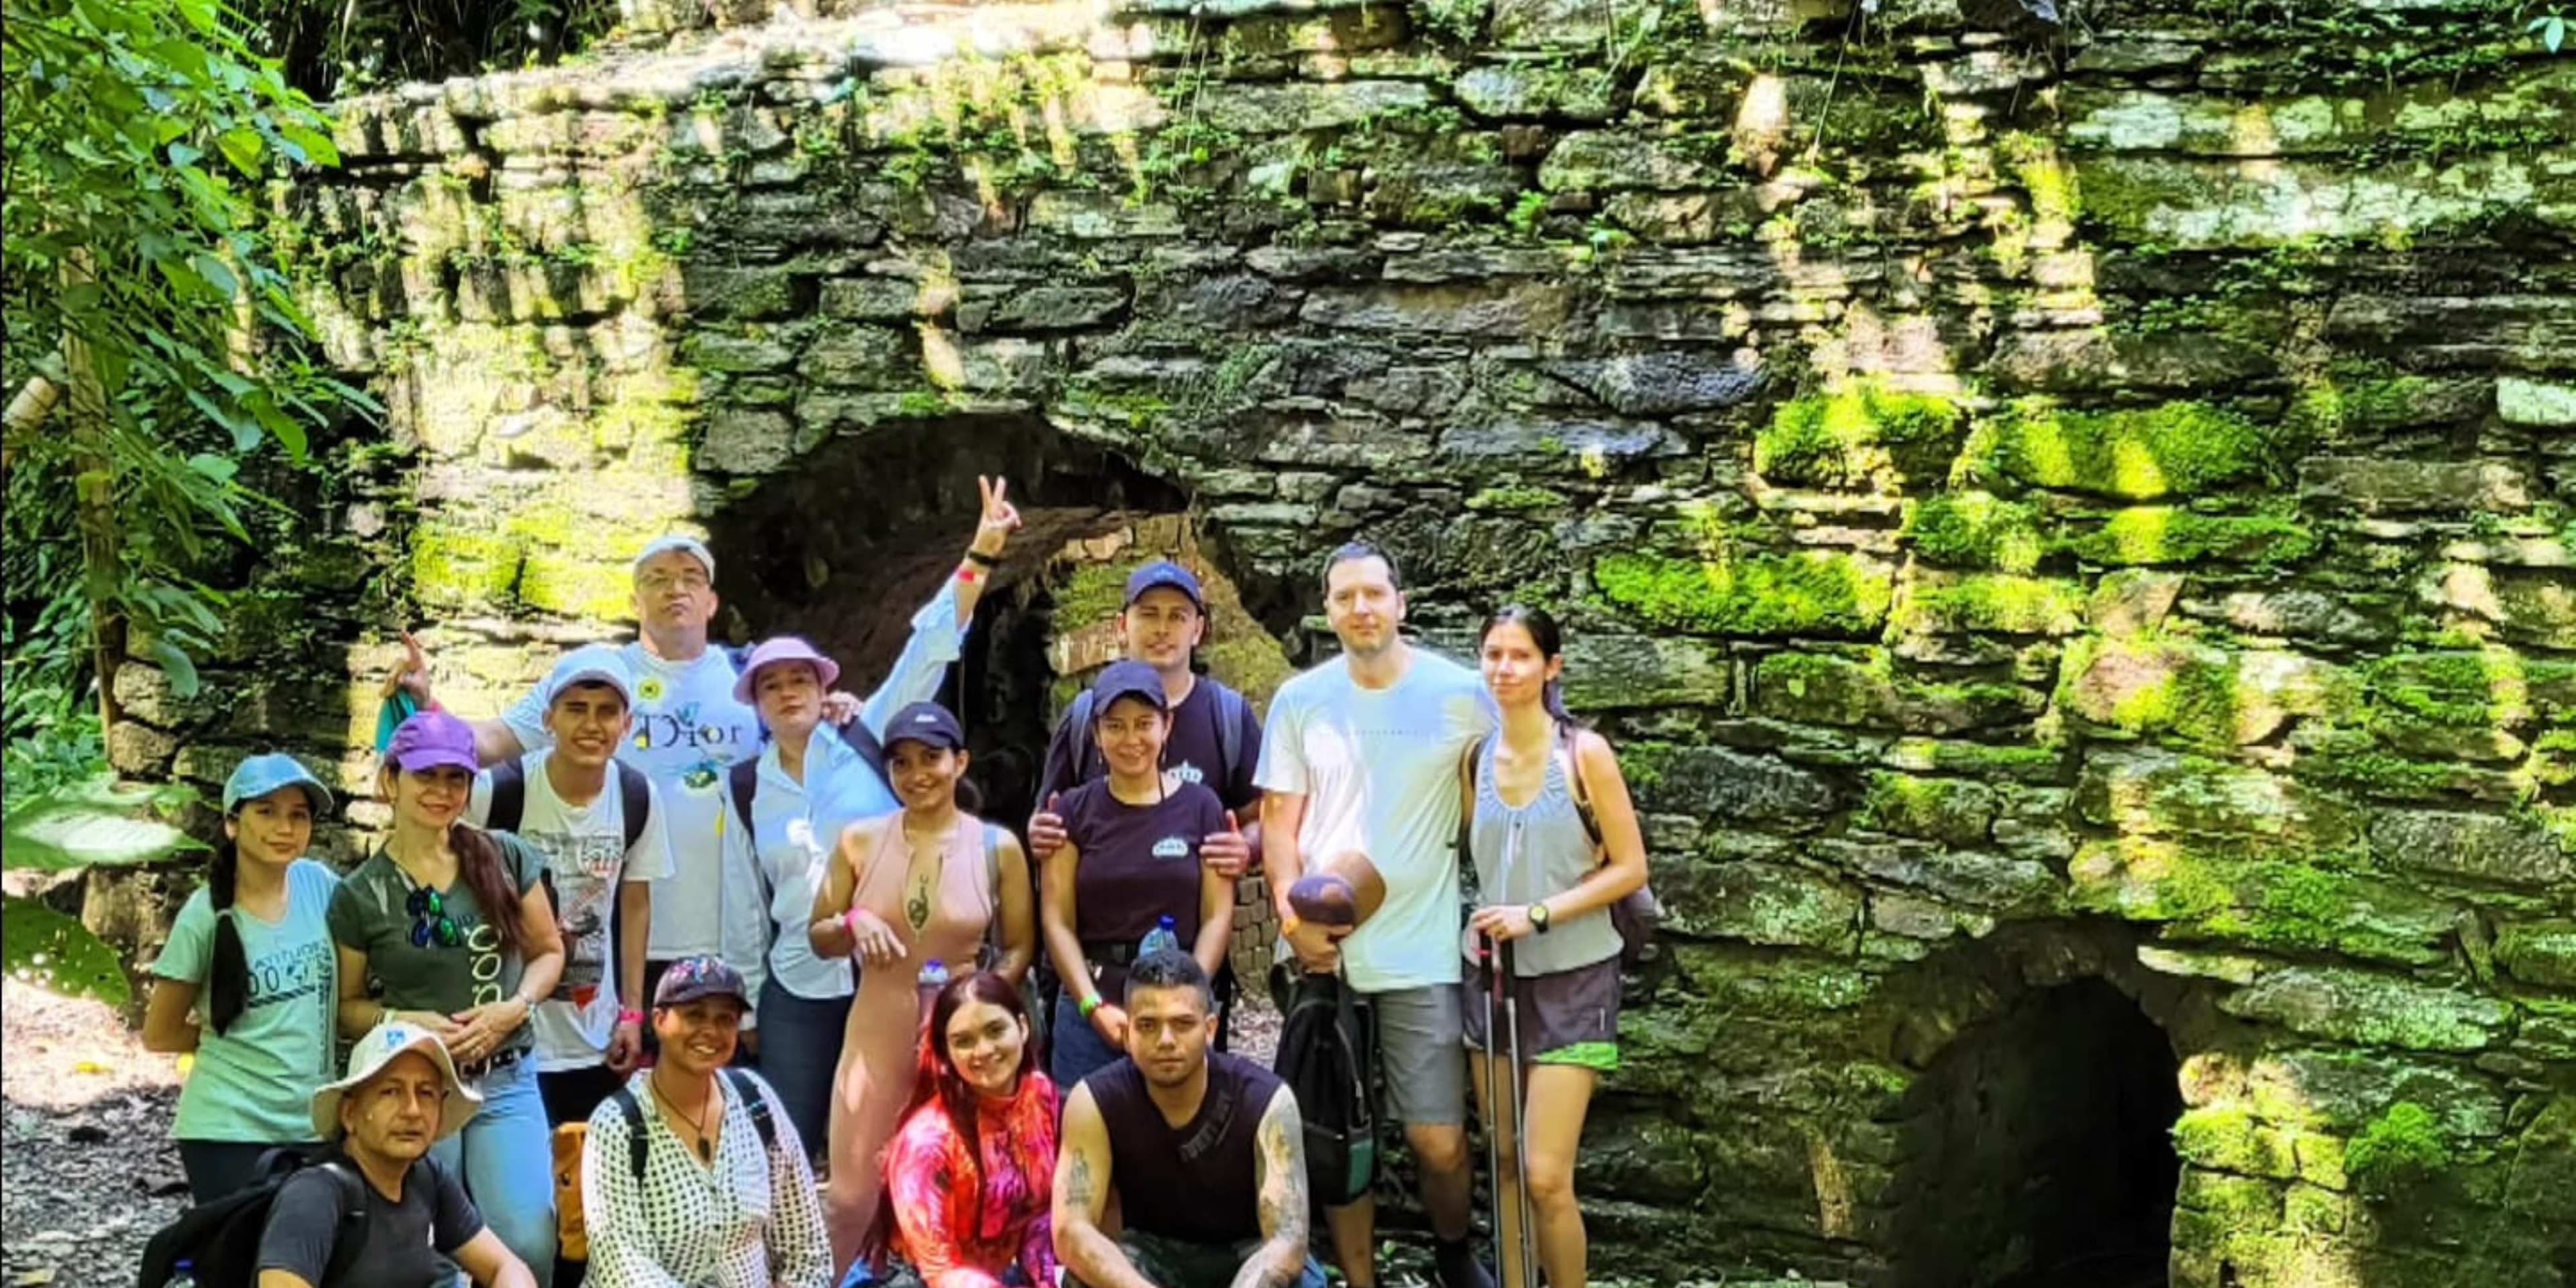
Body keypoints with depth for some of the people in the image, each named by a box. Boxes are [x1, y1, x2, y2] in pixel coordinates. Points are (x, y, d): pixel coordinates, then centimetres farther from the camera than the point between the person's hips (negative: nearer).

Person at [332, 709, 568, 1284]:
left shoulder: (506, 857, 1)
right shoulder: (360, 895, -3)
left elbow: (548, 951, 10)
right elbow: (346, 1004, 6)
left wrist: (515, 1008, -9)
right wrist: (403, 1021, -13)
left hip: (506, 1083, 1)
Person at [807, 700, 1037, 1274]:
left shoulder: (997, 846, -1)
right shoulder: (860, 841, 2)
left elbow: (1020, 947, 4)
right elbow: (817, 937, 9)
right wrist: (853, 924, -13)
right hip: (877, 1035, 1)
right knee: (851, 1194, 4)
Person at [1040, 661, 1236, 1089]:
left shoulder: (1199, 807, 6)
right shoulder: (1076, 810, 7)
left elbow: (1217, 916, 2)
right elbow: (1057, 920, 2)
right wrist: (1094, 1006, -10)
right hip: (1090, 1009, 1)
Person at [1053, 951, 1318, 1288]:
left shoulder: (1266, 1100, -25)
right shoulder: (1095, 1102, -21)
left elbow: (1289, 1239, -33)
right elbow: (1070, 1231, -29)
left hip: (1247, 1256, -1)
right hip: (1153, 1254, 1)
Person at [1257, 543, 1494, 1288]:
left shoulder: (1460, 694, -2)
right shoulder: (1299, 700, 4)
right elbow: (1280, 817, 5)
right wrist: (1294, 914, -7)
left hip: (1423, 951, -2)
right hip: (1323, 949, 2)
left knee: (1439, 1142, -1)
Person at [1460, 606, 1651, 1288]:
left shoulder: (1584, 754, -8)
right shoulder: (1477, 758, 4)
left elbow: (1630, 869, -9)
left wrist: (1538, 915, -16)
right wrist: (1492, 915, -3)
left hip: (1572, 977, -4)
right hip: (1495, 975, 4)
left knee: (1545, 1177, -10)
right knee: (1504, 1164, 9)